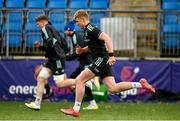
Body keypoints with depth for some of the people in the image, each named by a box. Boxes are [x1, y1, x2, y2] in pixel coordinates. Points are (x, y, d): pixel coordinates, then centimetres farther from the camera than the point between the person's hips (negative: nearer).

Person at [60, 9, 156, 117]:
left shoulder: (90, 29, -12)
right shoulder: (88, 30, 19)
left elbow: (107, 38, -23)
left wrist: (111, 55, -30)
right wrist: (82, 50, 15)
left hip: (101, 59, -10)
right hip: (102, 61, 10)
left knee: (79, 80, -7)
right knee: (112, 88, 3)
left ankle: (75, 110, -4)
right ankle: (140, 84, 1)